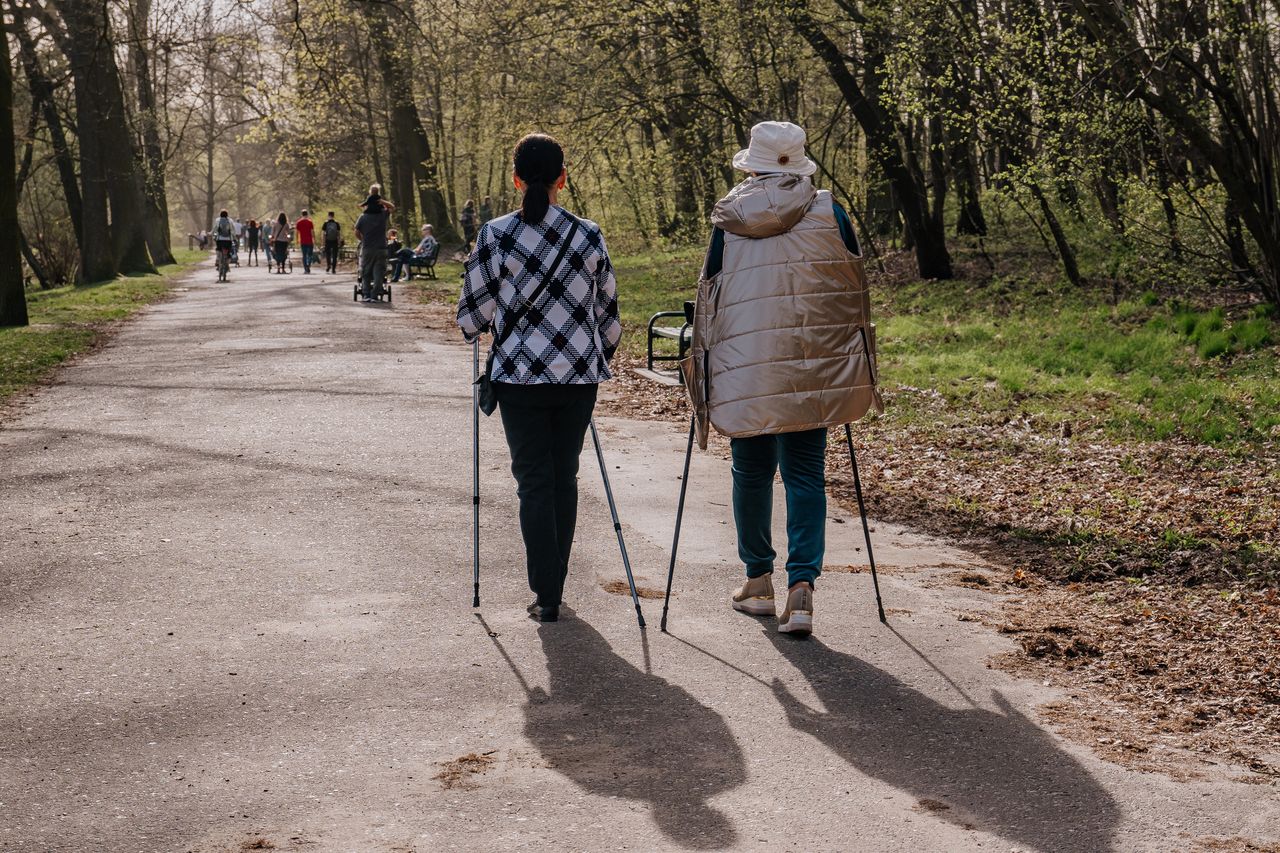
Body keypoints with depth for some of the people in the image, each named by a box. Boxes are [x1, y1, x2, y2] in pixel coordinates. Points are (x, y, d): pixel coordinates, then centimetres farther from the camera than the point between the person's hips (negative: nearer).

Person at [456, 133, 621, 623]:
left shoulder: (495, 235, -6)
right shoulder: (589, 235, 0)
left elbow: (472, 311, 0)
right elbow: (607, 310, 8)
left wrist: (476, 329, 23)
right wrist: (602, 358, 25)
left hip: (519, 375, -2)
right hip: (580, 378, 2)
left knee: (534, 480, 4)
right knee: (565, 478, 14)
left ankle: (546, 596, -1)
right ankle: (553, 586, 22)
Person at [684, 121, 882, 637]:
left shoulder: (727, 219, 1)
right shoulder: (827, 212, 1)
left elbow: (709, 294, 6)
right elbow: (854, 284, 8)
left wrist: (702, 357, 18)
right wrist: (853, 359, 20)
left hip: (744, 368, 0)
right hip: (812, 369, 0)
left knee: (751, 471, 15)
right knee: (806, 474, 5)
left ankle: (758, 580, 26)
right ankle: (802, 584, -8)